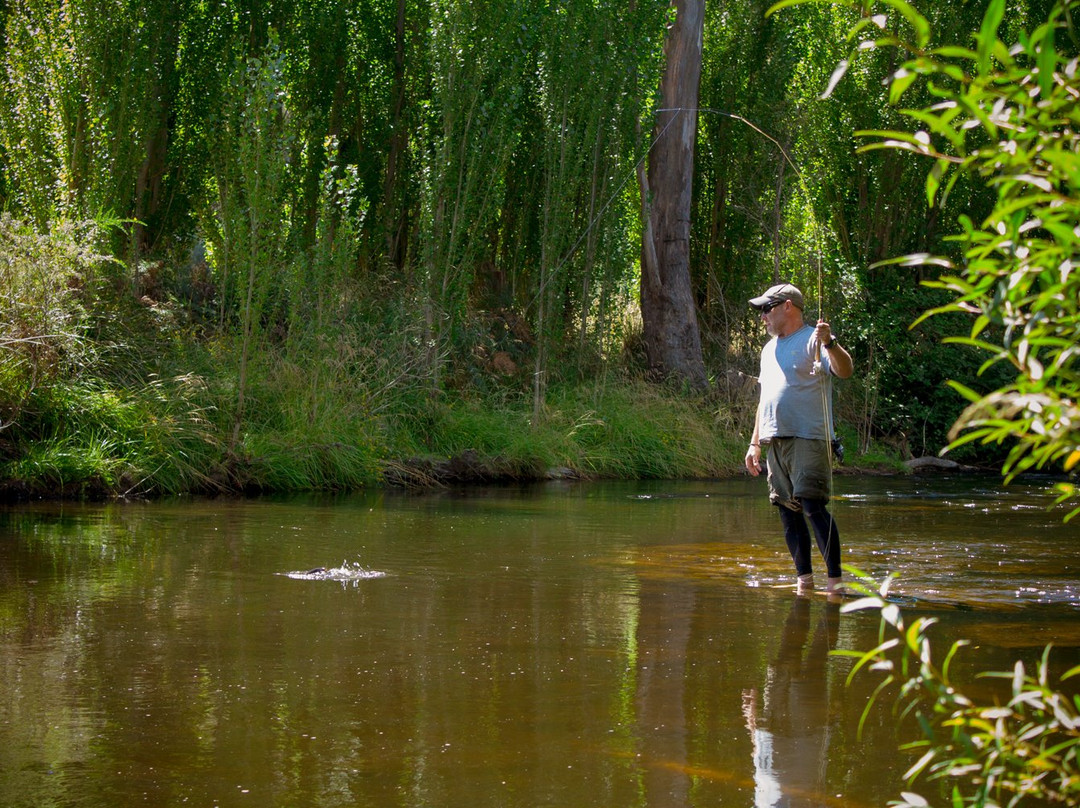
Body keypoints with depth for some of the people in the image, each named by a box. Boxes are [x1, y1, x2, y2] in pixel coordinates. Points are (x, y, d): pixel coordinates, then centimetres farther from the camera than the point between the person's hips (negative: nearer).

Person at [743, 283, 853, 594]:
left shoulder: (814, 341, -4)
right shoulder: (770, 349, 22)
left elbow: (845, 370, -20)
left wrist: (830, 343, -38)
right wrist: (754, 443, 22)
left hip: (808, 439, -8)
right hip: (775, 440, 8)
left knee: (814, 506, -15)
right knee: (788, 511, 7)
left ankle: (835, 578, -13)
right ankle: (804, 578, 12)